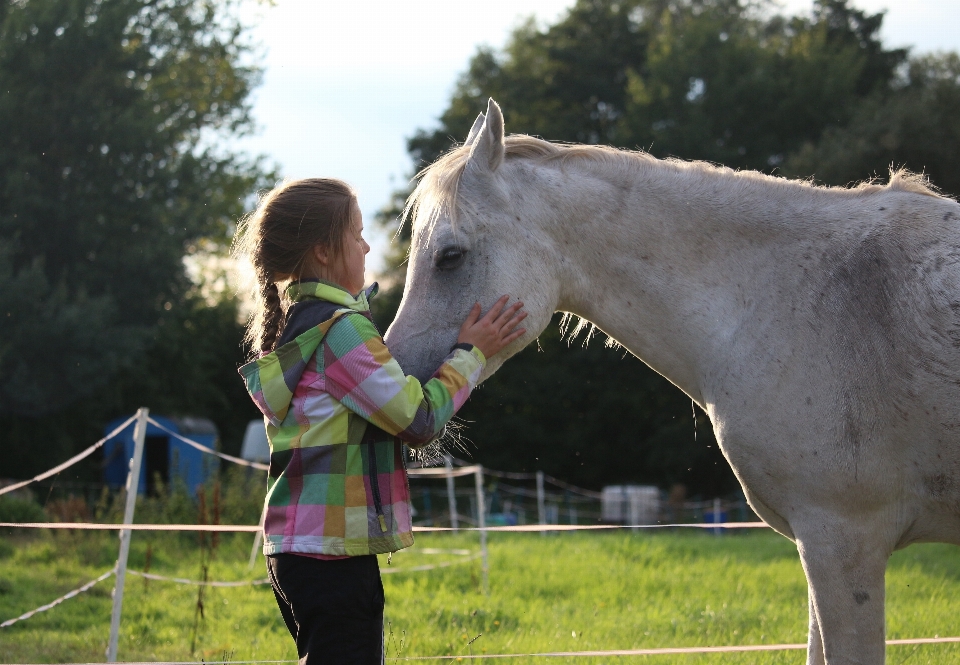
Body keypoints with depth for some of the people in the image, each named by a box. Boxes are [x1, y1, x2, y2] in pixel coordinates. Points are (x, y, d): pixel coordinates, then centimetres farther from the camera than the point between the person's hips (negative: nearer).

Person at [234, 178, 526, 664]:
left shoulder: (295, 325, 14)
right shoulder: (341, 328, -15)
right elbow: (420, 420, -13)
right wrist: (471, 354, -2)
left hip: (300, 546, 10)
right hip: (333, 551, -10)